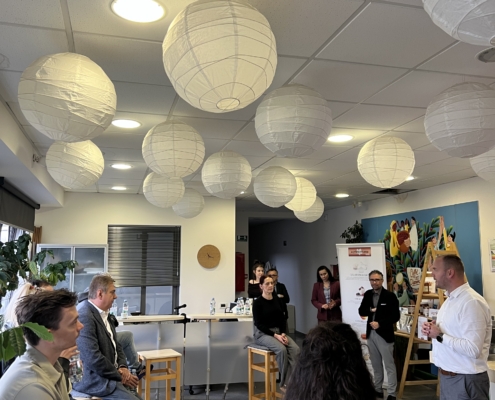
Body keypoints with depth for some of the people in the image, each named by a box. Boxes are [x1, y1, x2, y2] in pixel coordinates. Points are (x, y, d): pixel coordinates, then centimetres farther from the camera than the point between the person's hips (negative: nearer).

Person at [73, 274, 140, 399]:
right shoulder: (84, 316, -22)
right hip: (95, 381, -9)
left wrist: (123, 367, -2)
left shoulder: (103, 313, 9)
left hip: (109, 375, 9)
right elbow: (93, 359, -26)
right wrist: (119, 375, -14)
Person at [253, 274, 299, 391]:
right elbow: (259, 324, -14)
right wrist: (275, 335, -21)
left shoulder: (277, 300, 7)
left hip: (278, 332, 5)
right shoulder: (257, 302, -10)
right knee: (281, 349, -33)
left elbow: (282, 319, 8)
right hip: (262, 334, -5)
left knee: (295, 349, -23)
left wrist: (282, 333, -10)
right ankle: (285, 383, -18)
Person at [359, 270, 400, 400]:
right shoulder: (368, 294, 6)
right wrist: (370, 310, -11)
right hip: (371, 334, 6)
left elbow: (395, 316, -11)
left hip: (384, 335, -5)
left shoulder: (390, 296, -10)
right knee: (376, 364, 15)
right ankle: (378, 389, 27)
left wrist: (380, 324, -19)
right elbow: (361, 312, 9)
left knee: (389, 365, 0)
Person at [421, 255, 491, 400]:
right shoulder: (449, 299, 10)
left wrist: (440, 335, -20)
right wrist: (432, 330, 1)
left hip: (465, 380, -9)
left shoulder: (472, 302, -21)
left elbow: (473, 350, -27)